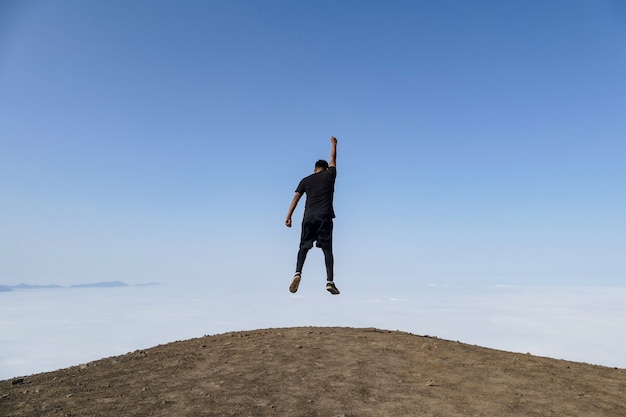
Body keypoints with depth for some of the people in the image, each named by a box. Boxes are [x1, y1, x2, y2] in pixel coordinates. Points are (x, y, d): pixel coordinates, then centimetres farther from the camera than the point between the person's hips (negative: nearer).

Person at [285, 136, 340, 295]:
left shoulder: (306, 180, 13)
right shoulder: (330, 175, 11)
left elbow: (296, 198, 5)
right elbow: (333, 159, 28)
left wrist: (288, 216, 4)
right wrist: (334, 143, 45)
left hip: (309, 217, 1)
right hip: (325, 217, -1)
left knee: (304, 246, 9)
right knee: (327, 249, 2)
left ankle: (298, 272, -13)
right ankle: (330, 281, -5)